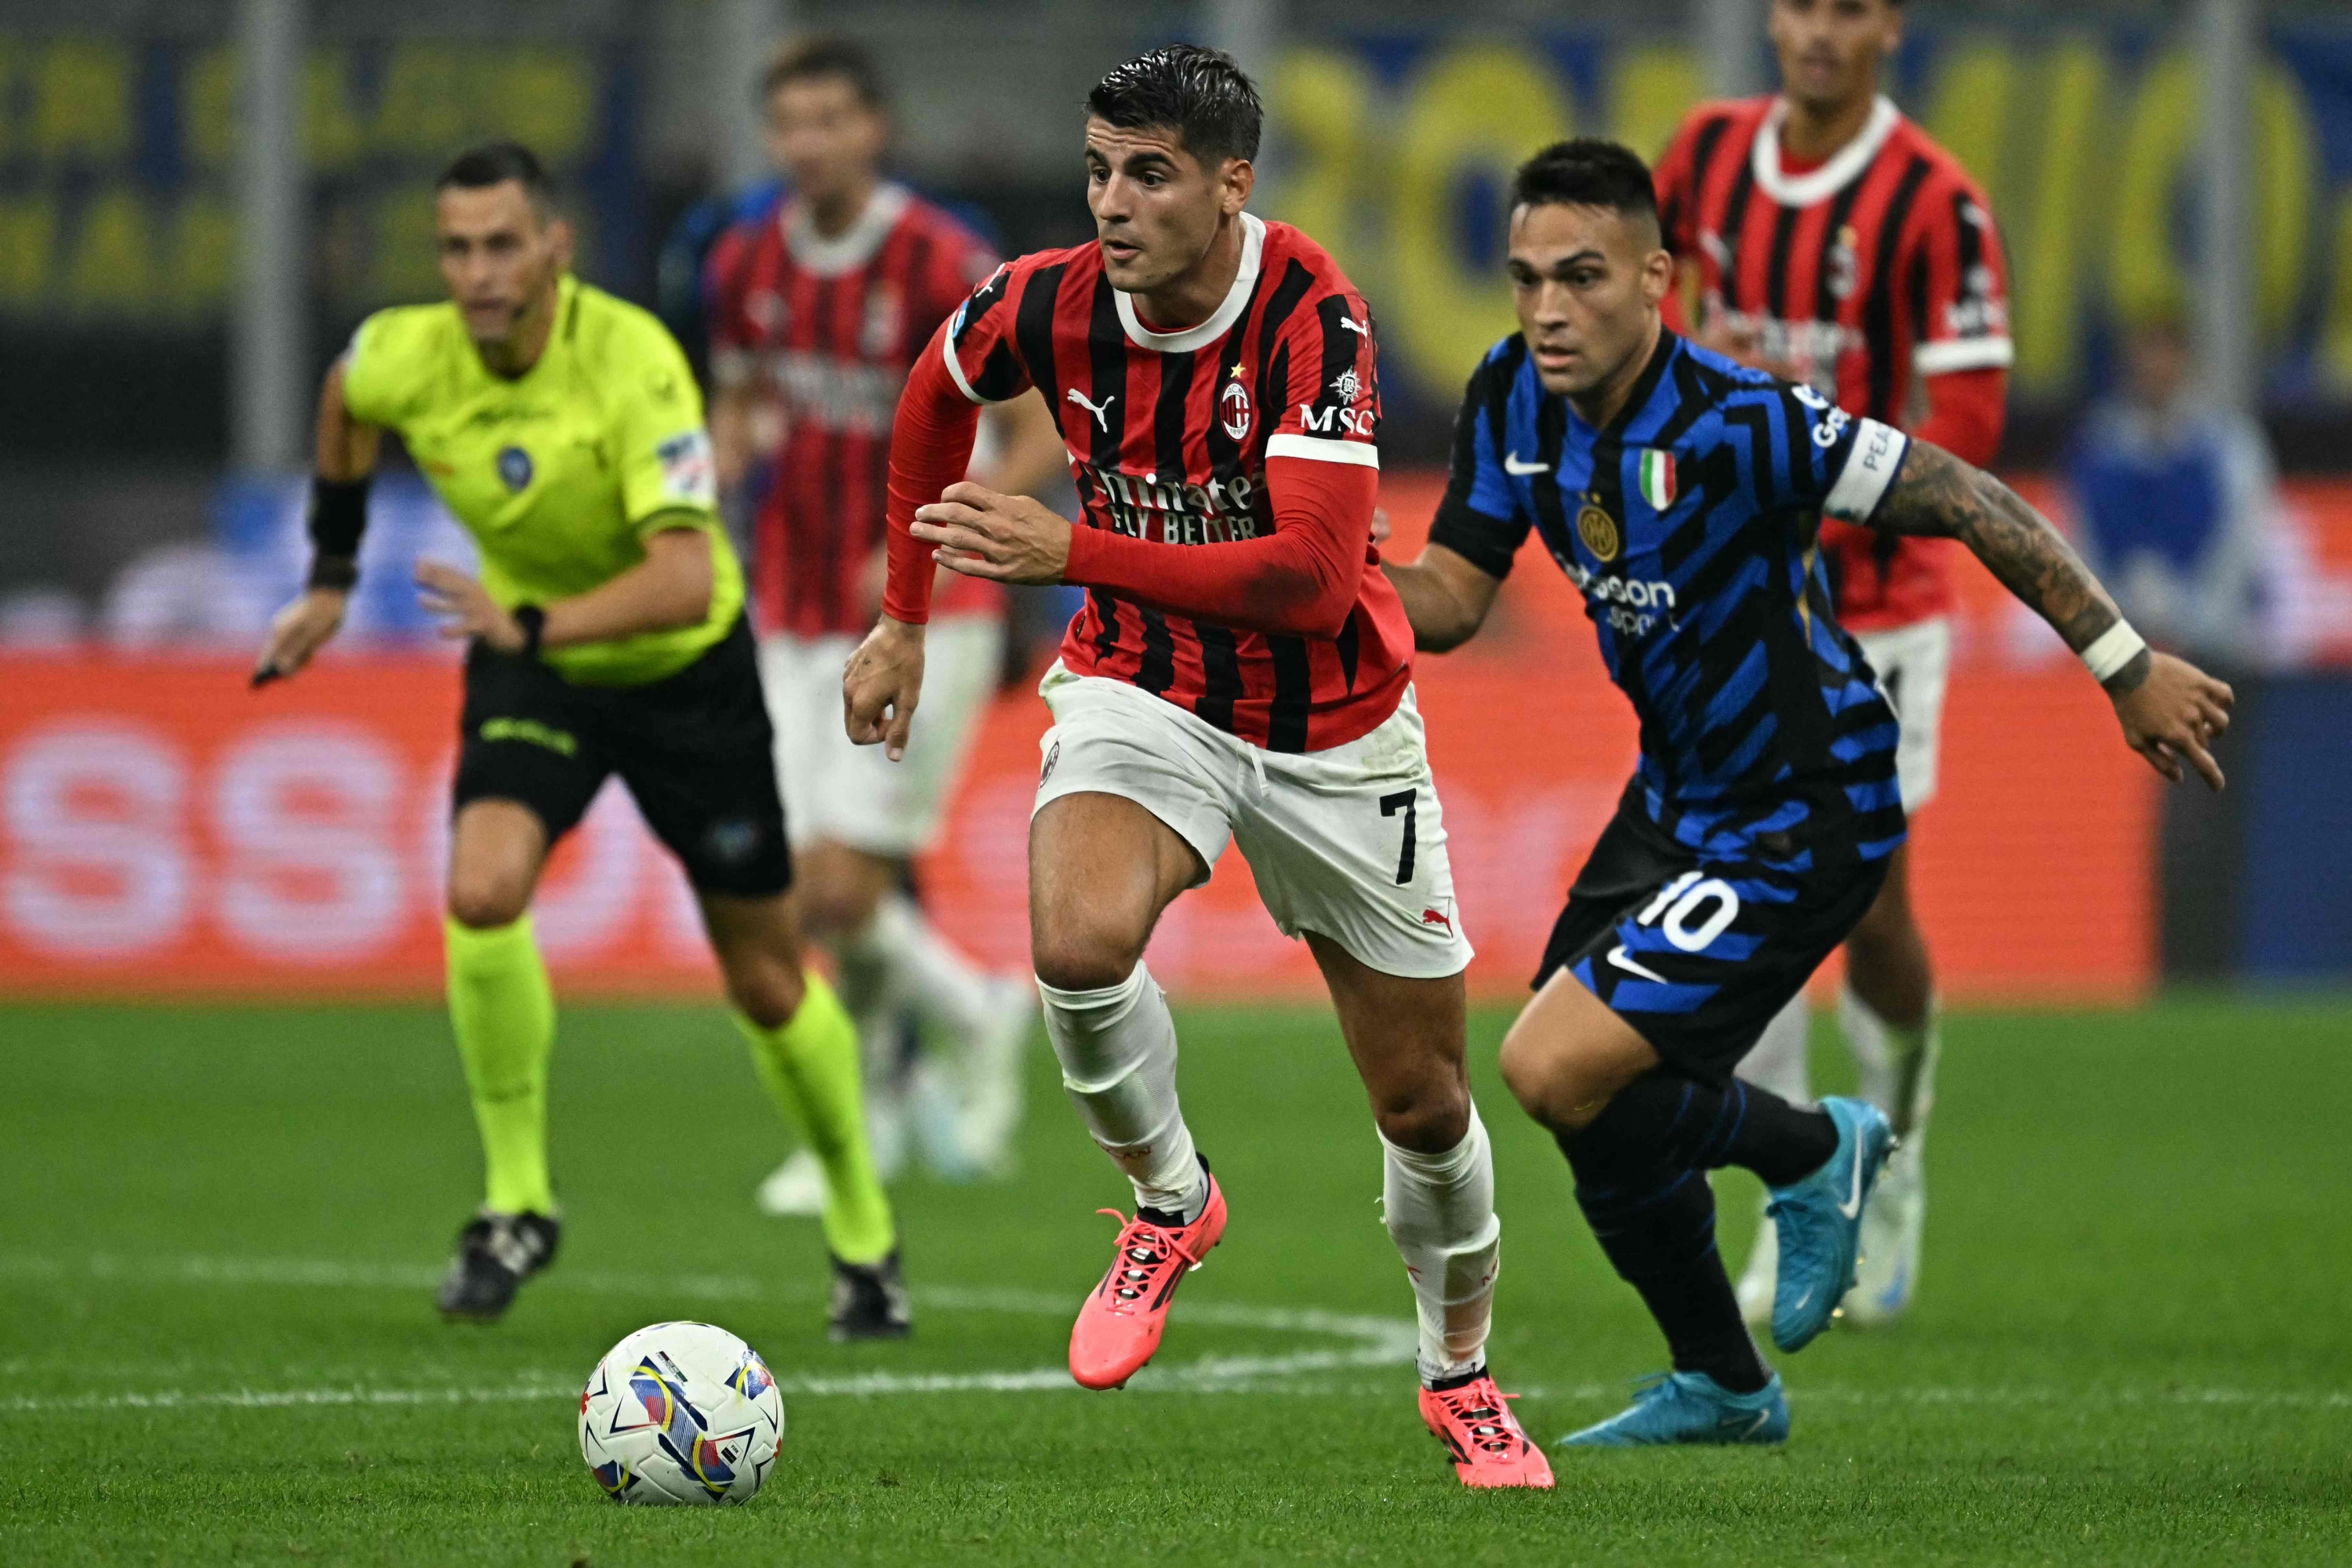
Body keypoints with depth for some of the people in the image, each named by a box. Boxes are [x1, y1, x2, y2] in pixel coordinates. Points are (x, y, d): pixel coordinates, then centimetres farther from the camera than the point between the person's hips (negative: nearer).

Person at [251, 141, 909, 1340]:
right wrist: (331, 578, 14)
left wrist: (535, 623, -55)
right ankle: (517, 1201, -9)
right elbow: (346, 401, 9)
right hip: (530, 666, 3)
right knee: (482, 893, -25)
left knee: (767, 980, 6)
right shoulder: (408, 358, -19)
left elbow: (686, 577, -42)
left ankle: (863, 1233, 29)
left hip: (685, 668, -3)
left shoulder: (632, 362, -32)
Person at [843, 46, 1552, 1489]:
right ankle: (1171, 1204, -2)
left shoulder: (1314, 316, -26)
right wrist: (905, 618, 14)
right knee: (1079, 942, -31)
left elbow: (1314, 574, -36)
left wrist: (1072, 552, -41)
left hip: (1332, 732, -2)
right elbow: (938, 393, 11)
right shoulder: (1052, 305, -14)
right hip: (1142, 693, 2)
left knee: (1423, 1101, 7)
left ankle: (1463, 1375, 35)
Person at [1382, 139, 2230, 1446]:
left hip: (1800, 824, -8)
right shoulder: (1517, 398, -7)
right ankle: (1721, 1388, 38)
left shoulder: (1736, 422, -29)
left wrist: (2127, 666, -17)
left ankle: (1811, 1152, 13)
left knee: (1558, 1070, -15)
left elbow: (1964, 502, -22)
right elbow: (1454, 596, 1)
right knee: (1587, 1100, 15)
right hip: (1680, 793, 8)